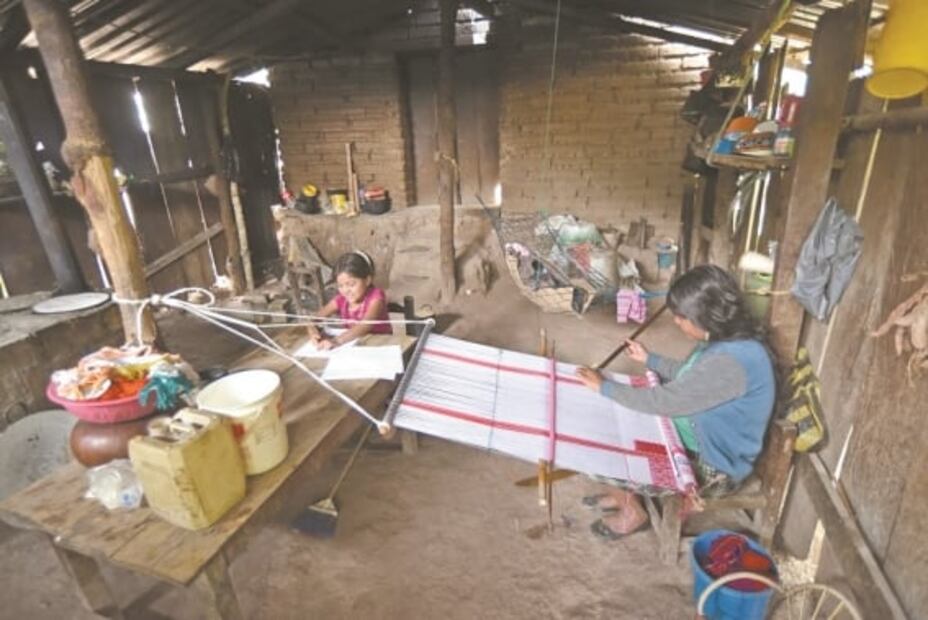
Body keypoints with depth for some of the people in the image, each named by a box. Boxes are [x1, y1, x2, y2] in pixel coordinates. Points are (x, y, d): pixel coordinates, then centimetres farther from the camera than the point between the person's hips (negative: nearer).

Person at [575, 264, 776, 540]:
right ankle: (625, 491, 26)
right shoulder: (726, 340, -5)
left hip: (711, 467, -9)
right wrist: (649, 359, 12)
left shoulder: (729, 362, -35)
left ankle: (633, 510, 19)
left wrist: (604, 386, -22)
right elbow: (688, 376, 14)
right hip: (694, 438, 9)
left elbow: (665, 401, -32)